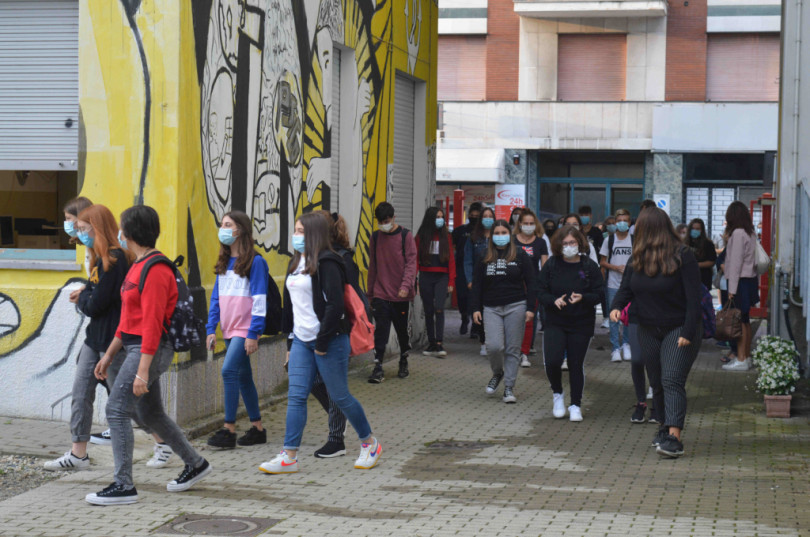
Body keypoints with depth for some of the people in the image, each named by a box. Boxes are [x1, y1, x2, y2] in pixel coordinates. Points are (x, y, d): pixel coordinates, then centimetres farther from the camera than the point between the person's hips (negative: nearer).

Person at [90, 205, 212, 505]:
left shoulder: (155, 270, -17)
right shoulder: (139, 266, 15)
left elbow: (152, 324, -22)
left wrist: (142, 372, -24)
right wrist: (108, 355, 20)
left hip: (150, 349, -10)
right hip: (135, 346, 10)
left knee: (117, 410, -11)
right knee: (150, 414, 17)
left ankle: (124, 486, -6)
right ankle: (195, 464, 31)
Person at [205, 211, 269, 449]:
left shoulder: (255, 261, -9)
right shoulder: (223, 263, 13)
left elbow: (259, 300, -12)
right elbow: (216, 298, 15)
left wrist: (253, 334, -16)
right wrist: (211, 329, 8)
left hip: (245, 329, -8)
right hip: (228, 329, 8)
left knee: (229, 370, -17)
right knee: (243, 376, 11)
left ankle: (229, 429, -13)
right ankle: (257, 427, 19)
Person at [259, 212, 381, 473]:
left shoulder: (326, 263, -13)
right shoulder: (296, 263, 14)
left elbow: (334, 305, -18)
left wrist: (323, 342, -17)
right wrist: (290, 341, 17)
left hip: (329, 341, -8)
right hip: (301, 341, 8)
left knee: (339, 396, 3)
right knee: (296, 396, 1)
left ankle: (370, 443, 21)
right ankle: (289, 457, 1)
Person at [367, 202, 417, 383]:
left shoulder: (405, 236, -3)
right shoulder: (376, 237, 7)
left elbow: (411, 262, -8)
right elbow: (372, 266, 13)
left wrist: (406, 286, -21)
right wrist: (371, 293, 14)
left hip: (401, 295, -1)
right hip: (381, 294, 1)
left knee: (403, 330, 11)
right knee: (380, 331, -6)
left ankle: (404, 360, 32)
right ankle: (378, 368, -5)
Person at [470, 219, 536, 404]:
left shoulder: (520, 255, 2)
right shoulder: (484, 257, 8)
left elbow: (530, 283, 3)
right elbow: (477, 284, 11)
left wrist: (530, 308, -4)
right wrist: (476, 309, 3)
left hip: (515, 307, -1)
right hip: (491, 308, 1)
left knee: (512, 349, 0)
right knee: (495, 346, -12)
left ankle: (509, 387, 9)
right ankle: (497, 373, 18)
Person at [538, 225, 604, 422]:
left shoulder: (590, 266, -2)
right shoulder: (551, 265, 0)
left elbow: (599, 294, -1)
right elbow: (541, 292, 2)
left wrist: (582, 298, -20)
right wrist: (554, 301, -18)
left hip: (581, 324, 0)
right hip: (555, 322, 0)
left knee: (576, 364, 4)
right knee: (552, 361, -15)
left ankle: (575, 405, 20)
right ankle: (557, 394, 14)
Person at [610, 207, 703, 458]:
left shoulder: (683, 257, -12)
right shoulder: (637, 260, 6)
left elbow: (693, 297, -15)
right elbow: (626, 289, 9)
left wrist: (688, 333, -20)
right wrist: (616, 306, -14)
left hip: (678, 330, -6)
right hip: (648, 331, 6)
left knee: (672, 381, -17)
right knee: (656, 383, 13)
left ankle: (674, 437, -24)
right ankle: (667, 427, 30)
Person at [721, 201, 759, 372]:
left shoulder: (738, 233, -14)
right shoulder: (750, 233, 13)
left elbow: (736, 262, -16)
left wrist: (732, 289, -15)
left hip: (741, 281, -9)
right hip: (750, 279, 9)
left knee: (740, 321, -7)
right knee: (745, 321, 13)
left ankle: (741, 360, -6)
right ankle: (746, 356, 19)